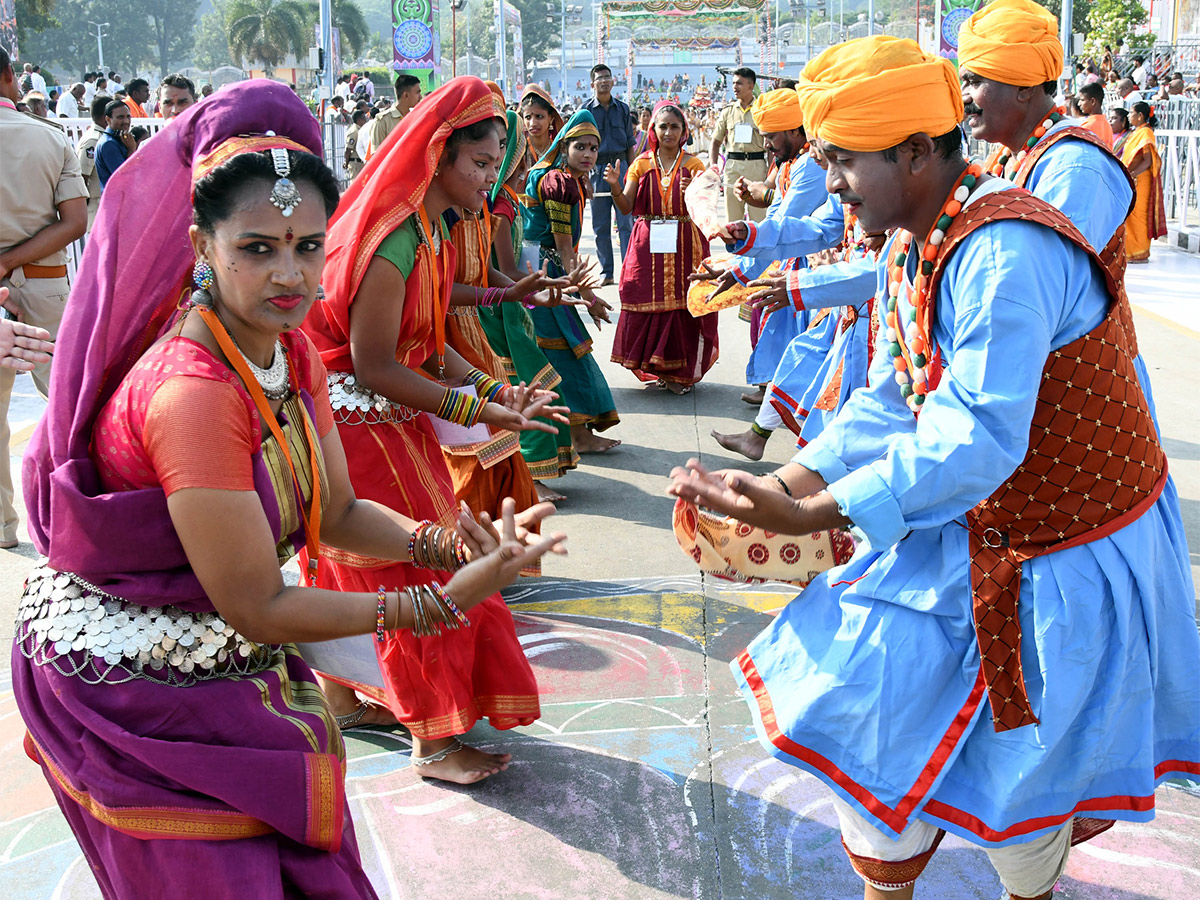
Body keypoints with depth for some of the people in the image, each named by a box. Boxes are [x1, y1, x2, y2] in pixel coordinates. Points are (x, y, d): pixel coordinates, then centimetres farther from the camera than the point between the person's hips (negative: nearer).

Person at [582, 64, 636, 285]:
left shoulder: (622, 108, 8)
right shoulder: (586, 109, 1)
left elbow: (630, 144, 11)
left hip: (621, 166, 1)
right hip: (596, 168, -1)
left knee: (626, 222, -4)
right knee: (600, 225, 5)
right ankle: (606, 272, 13)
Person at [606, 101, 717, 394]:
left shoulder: (693, 164, 4)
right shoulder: (642, 164, 8)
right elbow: (626, 207, 1)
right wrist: (615, 186, -17)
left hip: (684, 246, -1)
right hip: (648, 246, 1)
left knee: (682, 305, -3)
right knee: (647, 303, 0)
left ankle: (679, 372, 9)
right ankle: (654, 368, 15)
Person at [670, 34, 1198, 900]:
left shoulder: (1004, 251, -30)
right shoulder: (912, 247, 1)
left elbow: (976, 438, -35)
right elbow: (887, 405, 2)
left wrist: (814, 516, -35)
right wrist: (785, 486, -9)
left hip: (1066, 556, -9)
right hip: (971, 531, 9)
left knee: (1025, 763, 7)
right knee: (873, 689, 12)